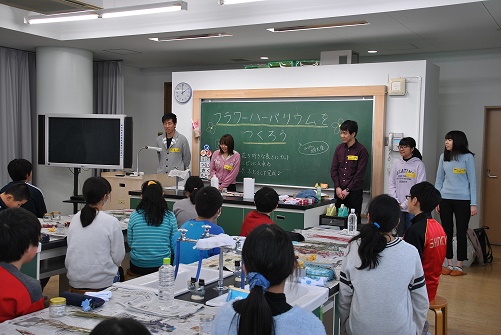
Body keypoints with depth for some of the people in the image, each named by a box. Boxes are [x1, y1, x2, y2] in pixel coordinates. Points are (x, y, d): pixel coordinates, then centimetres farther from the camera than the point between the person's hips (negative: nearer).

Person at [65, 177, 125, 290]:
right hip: (101, 282, -5)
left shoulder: (75, 219, -1)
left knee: (118, 270, 27)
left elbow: (70, 247, 8)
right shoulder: (111, 222, -16)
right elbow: (118, 257, -9)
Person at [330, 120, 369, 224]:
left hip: (354, 192, -4)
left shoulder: (361, 150, -5)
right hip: (339, 191, 4)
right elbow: (333, 169, 8)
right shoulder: (339, 148, 10)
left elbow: (359, 174, -9)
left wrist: (347, 190, -12)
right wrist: (337, 187, -4)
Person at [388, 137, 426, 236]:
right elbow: (391, 184, 9)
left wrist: (404, 204, -12)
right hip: (398, 208, 4)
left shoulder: (419, 165, -5)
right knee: (400, 234, 11)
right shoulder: (397, 164, 9)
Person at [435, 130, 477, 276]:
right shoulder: (443, 157, 7)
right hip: (445, 199, 4)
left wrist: (473, 204, -7)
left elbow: (472, 181, -3)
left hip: (462, 200, -3)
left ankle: (459, 266, 12)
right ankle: (449, 264, 17)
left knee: (461, 233, 3)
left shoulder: (467, 157, -3)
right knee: (447, 232, 7)